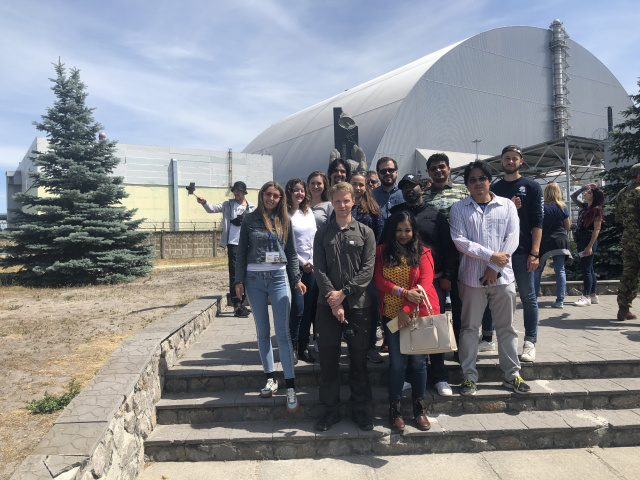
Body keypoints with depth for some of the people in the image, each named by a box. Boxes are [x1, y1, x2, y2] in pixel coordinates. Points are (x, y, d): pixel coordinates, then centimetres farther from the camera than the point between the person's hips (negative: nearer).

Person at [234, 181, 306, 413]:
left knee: (282, 332, -6)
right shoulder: (250, 219, 4)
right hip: (254, 278, 1)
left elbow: (292, 253, 10)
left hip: (279, 277, -1)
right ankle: (270, 378, 21)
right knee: (262, 331, 8)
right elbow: (241, 252, 6)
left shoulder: (285, 221, 7)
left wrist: (297, 279, 4)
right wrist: (239, 280, 0)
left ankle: (290, 387, -2)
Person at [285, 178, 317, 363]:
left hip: (311, 265, 5)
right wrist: (302, 262, -8)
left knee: (308, 307, 6)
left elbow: (315, 238, 14)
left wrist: (313, 261, 3)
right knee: (298, 307, -7)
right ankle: (294, 347, 8)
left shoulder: (309, 213, 13)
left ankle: (304, 347, 16)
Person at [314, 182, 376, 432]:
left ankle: (360, 409, 23)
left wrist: (343, 293, -12)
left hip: (358, 303, -1)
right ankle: (331, 409, 21)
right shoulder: (322, 233, 7)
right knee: (328, 358, 5)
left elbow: (368, 269, -3)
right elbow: (319, 270, -1)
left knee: (359, 358, 7)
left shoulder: (365, 232, 4)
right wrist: (334, 302, -11)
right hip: (328, 304, 1)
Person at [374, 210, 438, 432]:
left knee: (418, 361, 7)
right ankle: (395, 409, 19)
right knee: (397, 362, 3)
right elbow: (378, 280, -3)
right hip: (392, 314, 0)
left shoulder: (423, 253, 1)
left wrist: (407, 309, -15)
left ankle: (420, 408, 25)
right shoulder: (383, 252, 6)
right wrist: (404, 292, -16)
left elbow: (425, 284, -8)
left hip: (419, 314, 0)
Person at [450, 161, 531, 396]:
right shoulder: (459, 209, 3)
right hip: (471, 277, -1)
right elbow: (460, 241, -7)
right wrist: (491, 255, -13)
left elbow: (512, 239, 0)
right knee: (469, 328, 5)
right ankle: (469, 376, 16)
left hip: (502, 276, 1)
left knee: (507, 327, 9)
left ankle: (512, 375, 23)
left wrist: (494, 267, -9)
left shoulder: (507, 205, 7)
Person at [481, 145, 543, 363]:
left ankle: (530, 344, 13)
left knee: (528, 297, 2)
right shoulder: (495, 188, 13)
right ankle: (487, 339, 19)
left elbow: (537, 222, -3)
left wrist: (534, 252, -11)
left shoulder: (532, 187, 3)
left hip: (522, 251, -3)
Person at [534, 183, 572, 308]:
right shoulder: (562, 207, 1)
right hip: (560, 242, 2)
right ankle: (560, 300, 5)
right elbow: (568, 227, 6)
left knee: (538, 270, 6)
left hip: (544, 242, -1)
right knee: (560, 271, 4)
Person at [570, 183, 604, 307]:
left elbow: (597, 230, -14)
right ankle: (593, 295, 18)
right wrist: (585, 186, 14)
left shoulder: (596, 210, -10)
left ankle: (586, 297, -4)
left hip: (589, 241, -8)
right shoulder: (584, 206, 12)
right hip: (581, 240, 8)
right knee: (589, 269, 12)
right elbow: (573, 196, 26)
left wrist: (590, 246, -20)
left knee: (586, 269, -7)